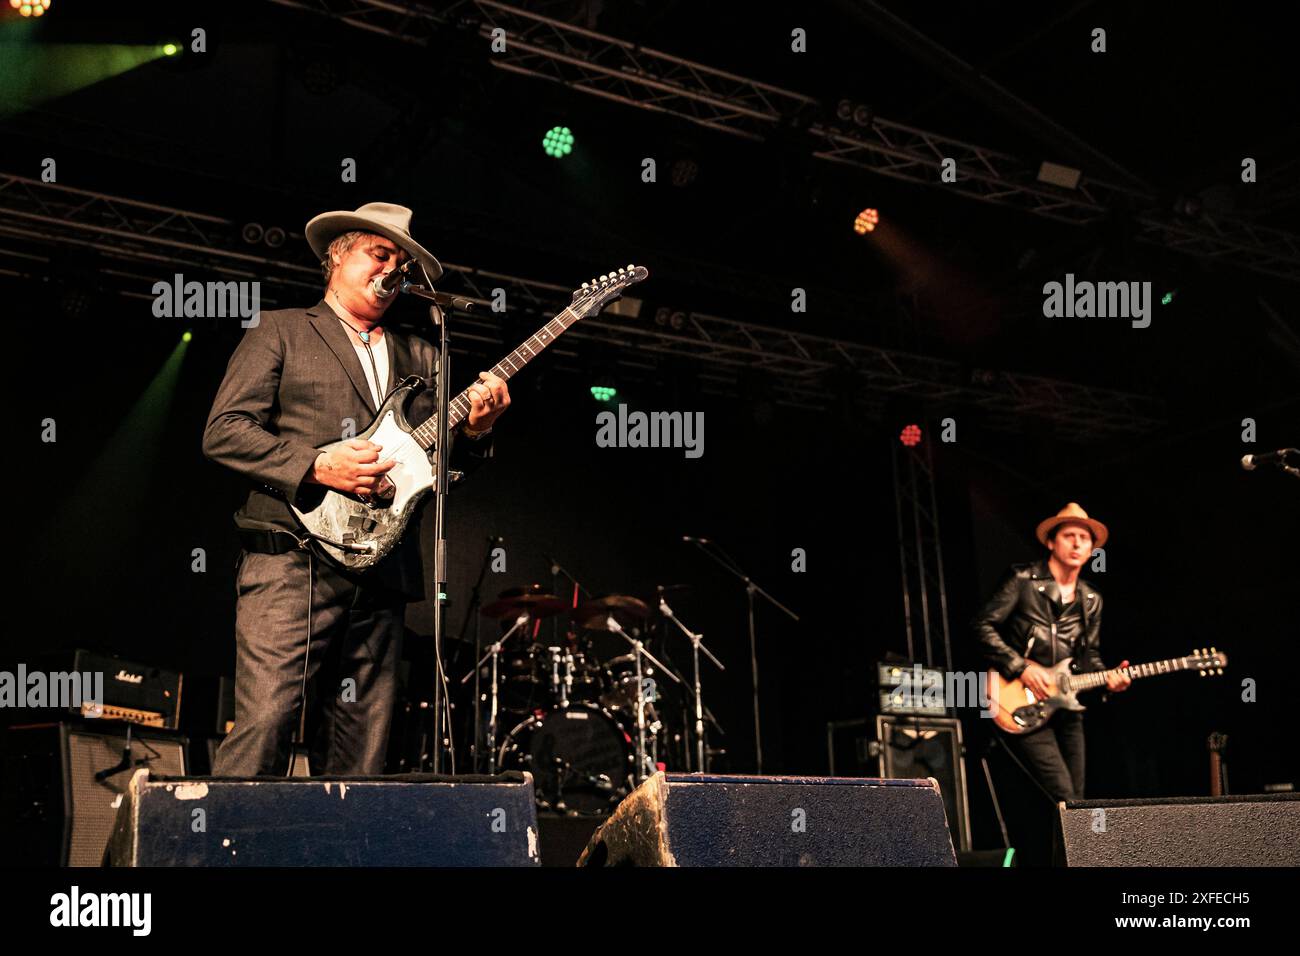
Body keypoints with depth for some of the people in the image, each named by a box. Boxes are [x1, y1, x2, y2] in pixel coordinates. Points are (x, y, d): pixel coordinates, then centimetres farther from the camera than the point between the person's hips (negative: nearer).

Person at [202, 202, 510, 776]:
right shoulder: (281, 331, 10)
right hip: (293, 561, -5)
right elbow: (222, 432, -1)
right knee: (265, 723, -17)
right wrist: (318, 466, -12)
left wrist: (473, 430, -2)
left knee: (359, 761, 3)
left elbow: (443, 464, 19)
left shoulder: (419, 357, 24)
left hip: (381, 575, 5)